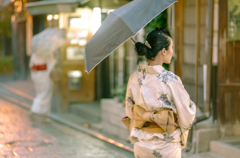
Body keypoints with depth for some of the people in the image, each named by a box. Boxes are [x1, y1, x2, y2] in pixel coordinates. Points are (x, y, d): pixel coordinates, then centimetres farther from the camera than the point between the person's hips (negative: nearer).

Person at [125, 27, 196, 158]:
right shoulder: (171, 80, -20)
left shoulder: (134, 78, -5)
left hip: (141, 146, 5)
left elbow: (130, 112, 5)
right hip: (166, 147, -5)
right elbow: (186, 115, -10)